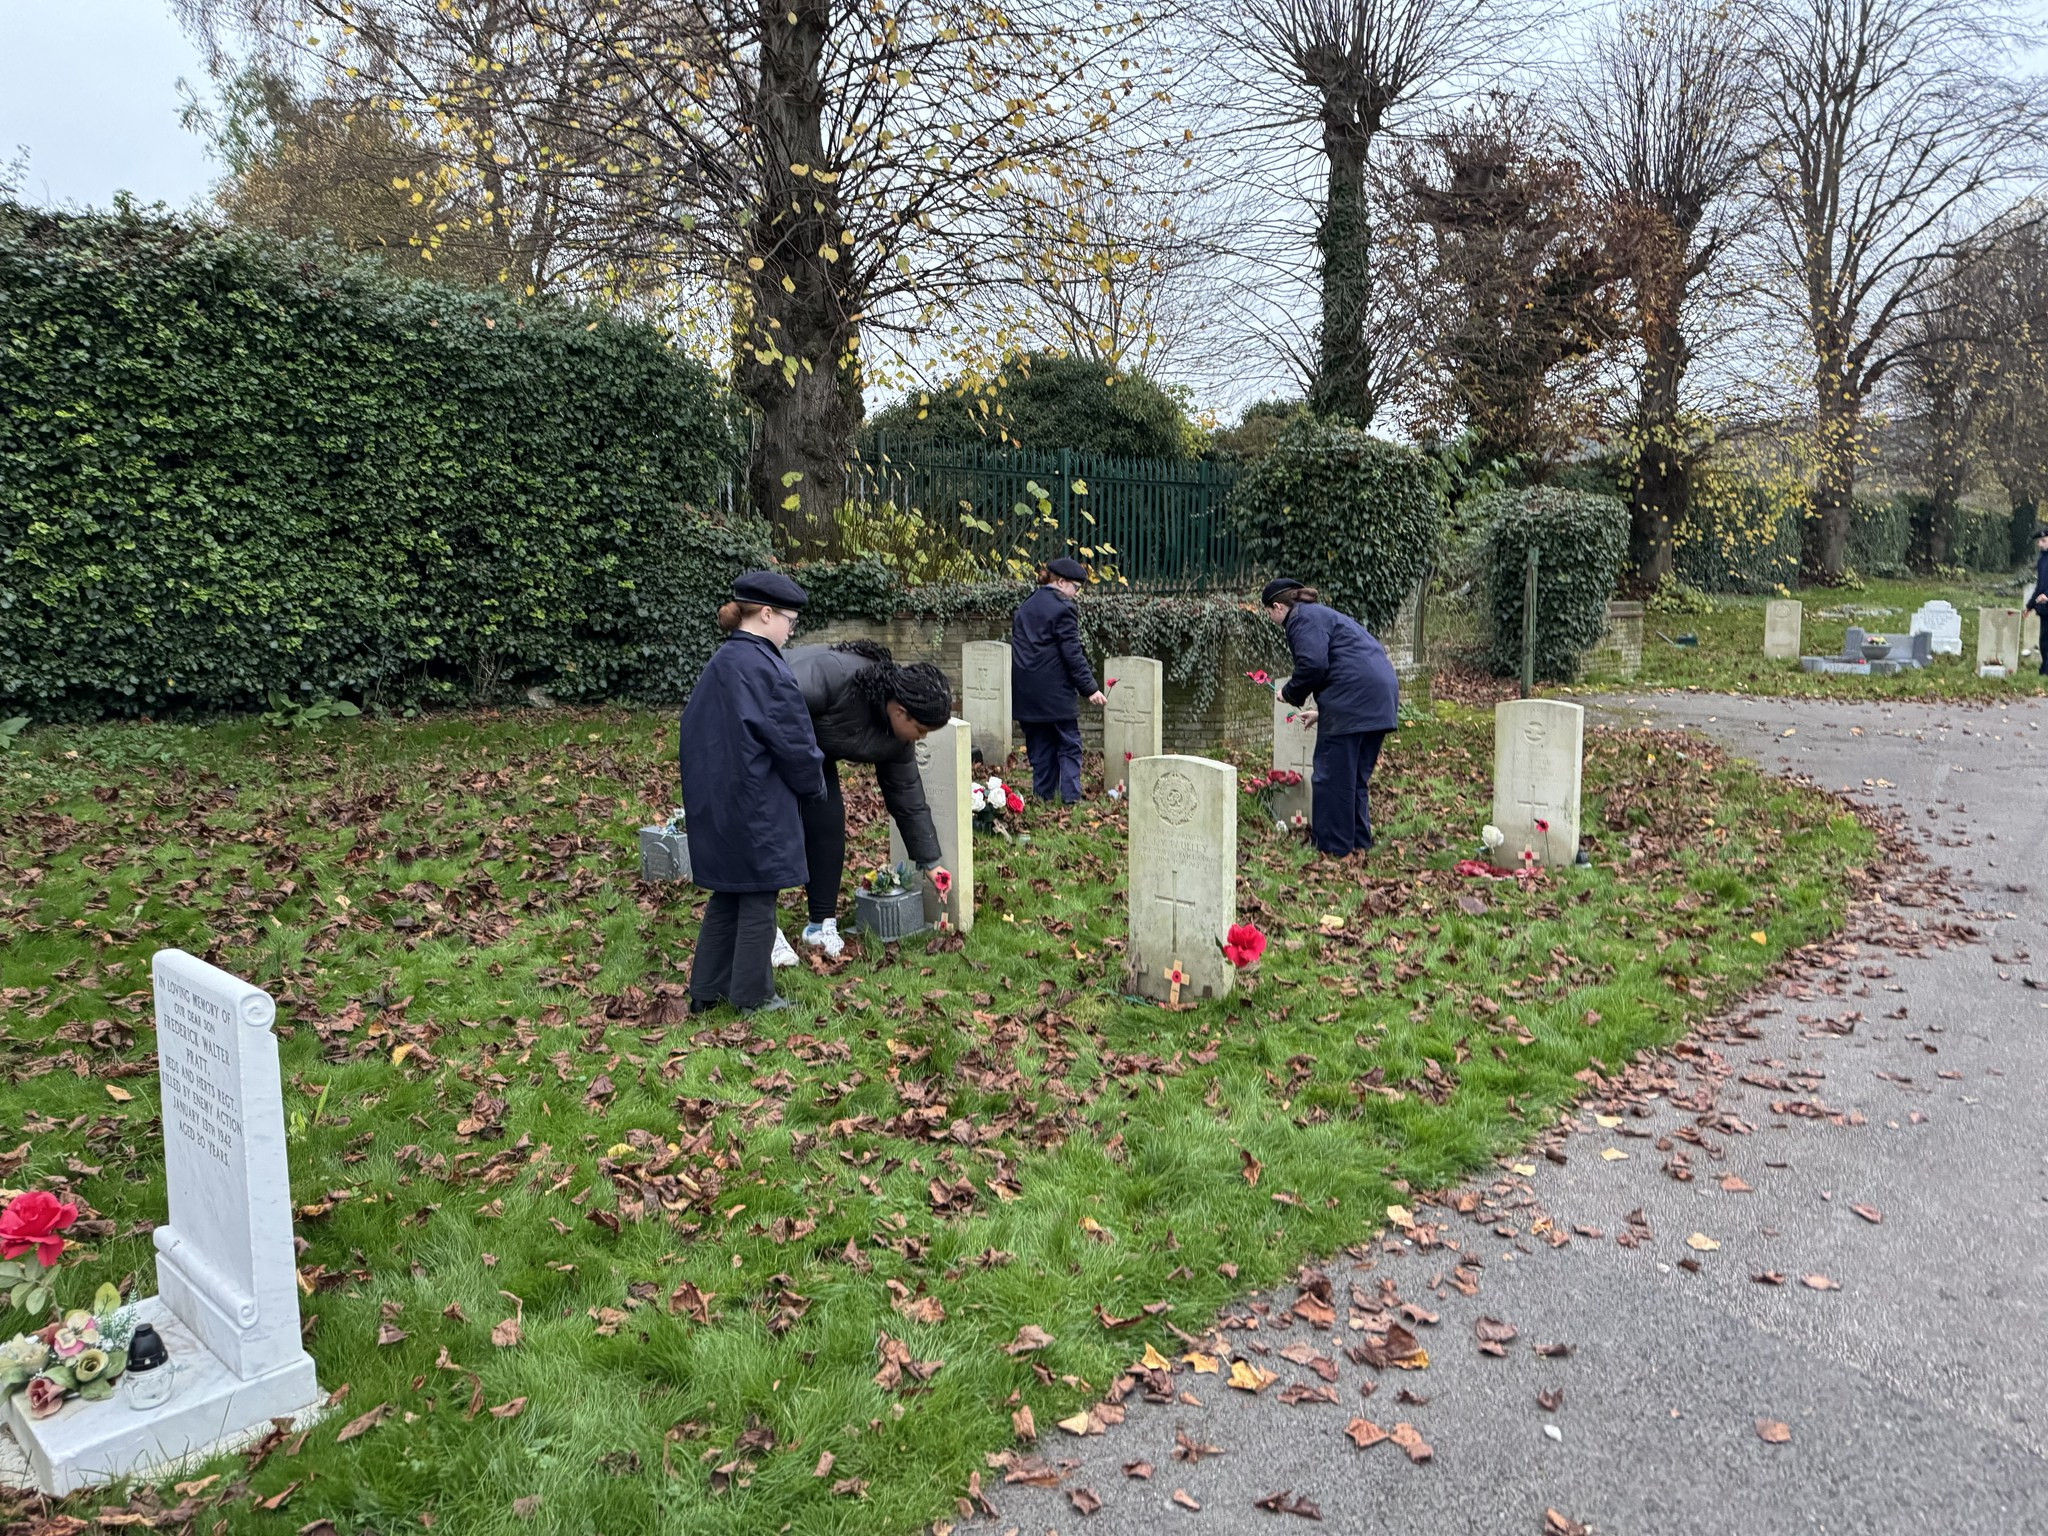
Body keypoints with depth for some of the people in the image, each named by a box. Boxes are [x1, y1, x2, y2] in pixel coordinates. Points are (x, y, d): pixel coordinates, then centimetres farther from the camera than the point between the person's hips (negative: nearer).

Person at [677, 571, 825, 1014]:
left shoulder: (719, 663, 9)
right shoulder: (763, 666, -18)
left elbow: (699, 731, 16)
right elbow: (793, 740, -15)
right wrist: (814, 785, 2)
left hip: (714, 803, 9)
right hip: (757, 807, -8)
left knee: (726, 894, 18)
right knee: (758, 899, 4)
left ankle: (707, 990, 25)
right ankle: (753, 997, 15)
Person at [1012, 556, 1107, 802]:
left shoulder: (1025, 606, 15)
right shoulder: (1063, 608, -9)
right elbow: (1072, 654, -13)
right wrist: (1089, 688, -9)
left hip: (1025, 692, 7)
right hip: (1054, 690, -7)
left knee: (1039, 746, 11)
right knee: (1069, 746, 0)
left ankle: (1042, 797, 11)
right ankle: (1070, 798, -6)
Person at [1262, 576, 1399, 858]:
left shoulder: (1303, 618, -2)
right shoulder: (1322, 615, 29)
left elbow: (1313, 665, -17)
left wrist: (1290, 692, 0)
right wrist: (1323, 712, 33)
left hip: (1353, 699, -10)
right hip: (1380, 698, 10)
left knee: (1331, 776, -3)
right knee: (1356, 777, 17)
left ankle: (1334, 848, 1)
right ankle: (1359, 843, 21)